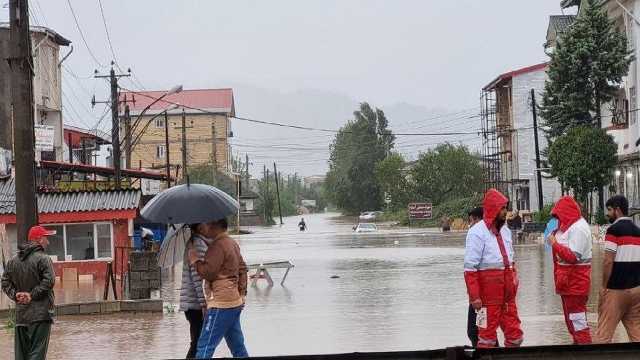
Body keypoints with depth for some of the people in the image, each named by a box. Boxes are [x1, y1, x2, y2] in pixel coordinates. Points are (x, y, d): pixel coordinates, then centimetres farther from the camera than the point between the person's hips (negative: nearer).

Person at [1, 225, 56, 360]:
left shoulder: (13, 261, 12)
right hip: (40, 313, -6)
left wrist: (15, 295, 0)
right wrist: (33, 295, -11)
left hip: (20, 314, 6)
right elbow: (49, 281, -19)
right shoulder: (43, 258, -10)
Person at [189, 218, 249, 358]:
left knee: (205, 347, -10)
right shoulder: (232, 243, 16)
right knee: (238, 348, 12)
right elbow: (242, 268, 21)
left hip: (221, 304, -10)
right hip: (235, 302, 10)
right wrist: (242, 292, 20)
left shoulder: (217, 246, -15)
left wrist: (194, 259, -4)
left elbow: (208, 272, -19)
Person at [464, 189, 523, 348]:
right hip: (488, 292, -7)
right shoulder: (477, 232, -11)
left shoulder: (505, 231, 12)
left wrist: (514, 282, 12)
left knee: (515, 334, 10)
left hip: (507, 292, 7)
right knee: (488, 334, 1)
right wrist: (474, 296, -17)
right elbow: (470, 268, -14)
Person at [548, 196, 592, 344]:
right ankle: (578, 341, 28)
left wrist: (554, 244, -18)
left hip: (575, 279, -10)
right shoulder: (570, 225, 11)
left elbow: (573, 256, -25)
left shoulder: (578, 228, -19)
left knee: (576, 314, -6)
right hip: (567, 278, 10)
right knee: (570, 314, 18)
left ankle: (584, 343, -1)